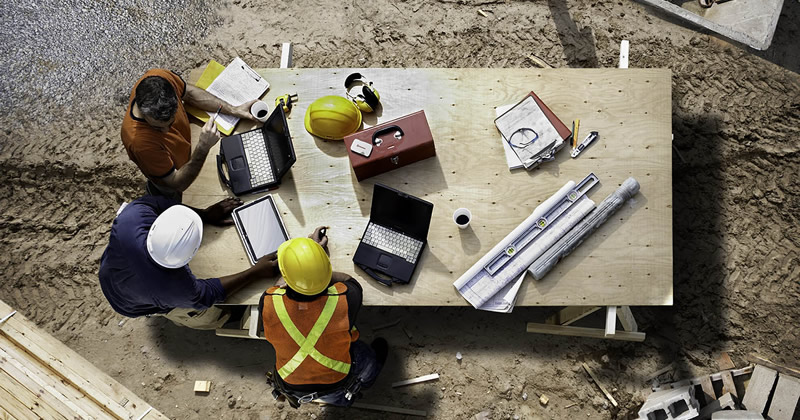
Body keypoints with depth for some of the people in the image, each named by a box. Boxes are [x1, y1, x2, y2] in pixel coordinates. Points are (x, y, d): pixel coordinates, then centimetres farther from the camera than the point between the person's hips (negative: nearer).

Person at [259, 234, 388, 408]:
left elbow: (281, 284, -5)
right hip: (337, 385, -1)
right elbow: (348, 280, -10)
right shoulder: (346, 299, -37)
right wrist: (316, 259, -3)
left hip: (291, 387, 2)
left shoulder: (268, 302, -32)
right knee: (380, 346, 28)